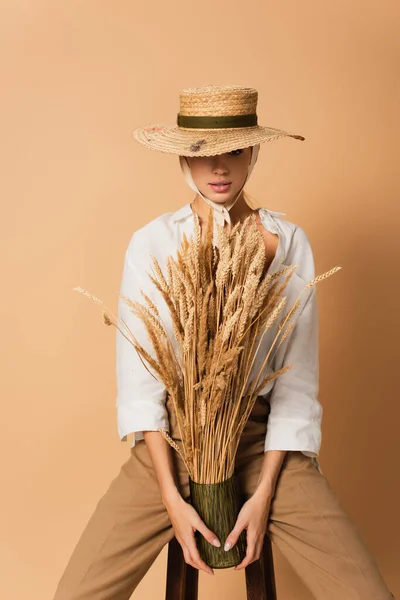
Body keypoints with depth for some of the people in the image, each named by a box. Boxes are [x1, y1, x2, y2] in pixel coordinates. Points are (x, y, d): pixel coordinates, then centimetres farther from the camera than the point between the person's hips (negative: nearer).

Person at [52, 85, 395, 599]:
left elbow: (297, 379, -3)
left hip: (264, 437, 0)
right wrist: (171, 497, -10)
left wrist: (264, 494, -9)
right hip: (171, 437, 0)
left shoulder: (288, 243, -1)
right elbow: (138, 378, -4)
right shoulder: (151, 243, -2)